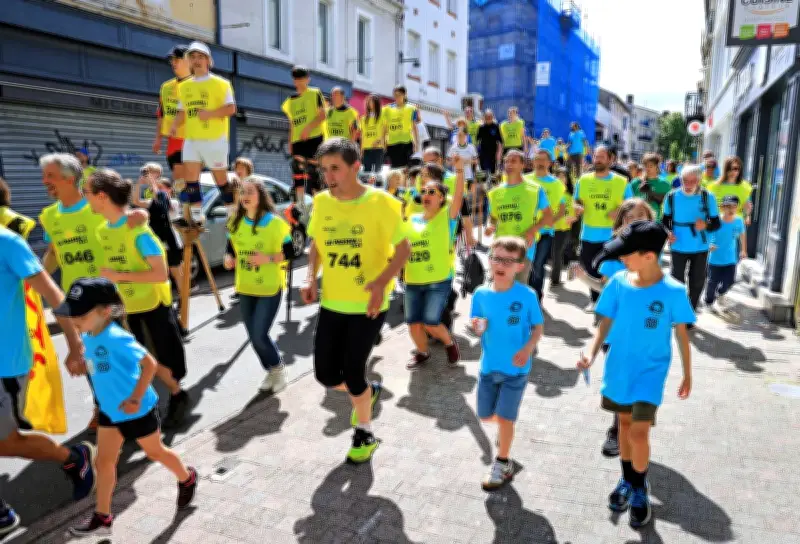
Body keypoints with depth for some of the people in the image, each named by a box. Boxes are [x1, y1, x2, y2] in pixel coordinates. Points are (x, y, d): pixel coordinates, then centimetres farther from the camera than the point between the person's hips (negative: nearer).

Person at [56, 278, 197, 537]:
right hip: (110, 411, 8)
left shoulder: (116, 337, -30)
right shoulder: (88, 337, -3)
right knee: (104, 461, 11)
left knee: (155, 452, 14)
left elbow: (149, 363, -31)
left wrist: (135, 398, -30)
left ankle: (187, 479, 41)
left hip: (138, 410, -8)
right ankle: (102, 518, 24)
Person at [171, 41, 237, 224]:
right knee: (190, 177, -3)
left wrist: (209, 113, -22)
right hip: (191, 139, 5)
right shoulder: (184, 86, 15)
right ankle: (197, 216, 4)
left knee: (220, 178, 0)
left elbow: (231, 108, -10)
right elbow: (182, 112, 20)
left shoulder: (220, 83, -1)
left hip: (214, 138, -5)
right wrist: (175, 125, 1)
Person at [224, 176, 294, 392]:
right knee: (253, 336, 12)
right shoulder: (236, 223, 2)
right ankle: (270, 371, 33)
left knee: (259, 335, -10)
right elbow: (230, 248, 13)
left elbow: (289, 252, -9)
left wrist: (268, 258, -24)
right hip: (245, 289, 6)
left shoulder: (275, 223, -14)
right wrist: (228, 259, -9)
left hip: (270, 289, -6)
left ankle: (279, 367, 18)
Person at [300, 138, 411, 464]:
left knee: (352, 372, -1)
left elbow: (403, 249, -9)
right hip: (332, 303, 5)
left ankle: (365, 433, 28)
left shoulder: (380, 202, -14)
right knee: (325, 374, 7)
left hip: (368, 305, -5)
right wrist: (311, 278, -3)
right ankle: (367, 392, 42)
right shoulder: (321, 202, -1)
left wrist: (381, 281, -25)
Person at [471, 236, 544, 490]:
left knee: (504, 418, 0)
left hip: (515, 369, -4)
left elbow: (538, 327, -6)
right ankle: (505, 429, 50)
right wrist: (477, 326, -20)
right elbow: (476, 322, 4)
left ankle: (503, 464, 23)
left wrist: (528, 349, -22)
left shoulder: (527, 296, -15)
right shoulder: (481, 294, -7)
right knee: (486, 416, 15)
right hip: (488, 366, 4)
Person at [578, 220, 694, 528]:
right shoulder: (619, 282, -9)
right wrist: (592, 354, -17)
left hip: (650, 374, -3)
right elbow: (606, 323, -2)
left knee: (638, 432, -7)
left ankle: (640, 488, 20)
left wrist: (687, 375, 4)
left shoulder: (673, 291, -17)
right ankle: (627, 480, 39)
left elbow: (681, 334, -5)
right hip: (618, 369, 4)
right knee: (625, 423, 18)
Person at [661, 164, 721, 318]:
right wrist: (668, 232, -15)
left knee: (697, 282, 13)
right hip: (678, 247, -1)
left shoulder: (708, 197, -11)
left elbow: (716, 223, -5)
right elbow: (665, 219, 5)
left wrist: (706, 226, -27)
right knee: (677, 280, 8)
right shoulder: (672, 196, -9)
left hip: (700, 248, 1)